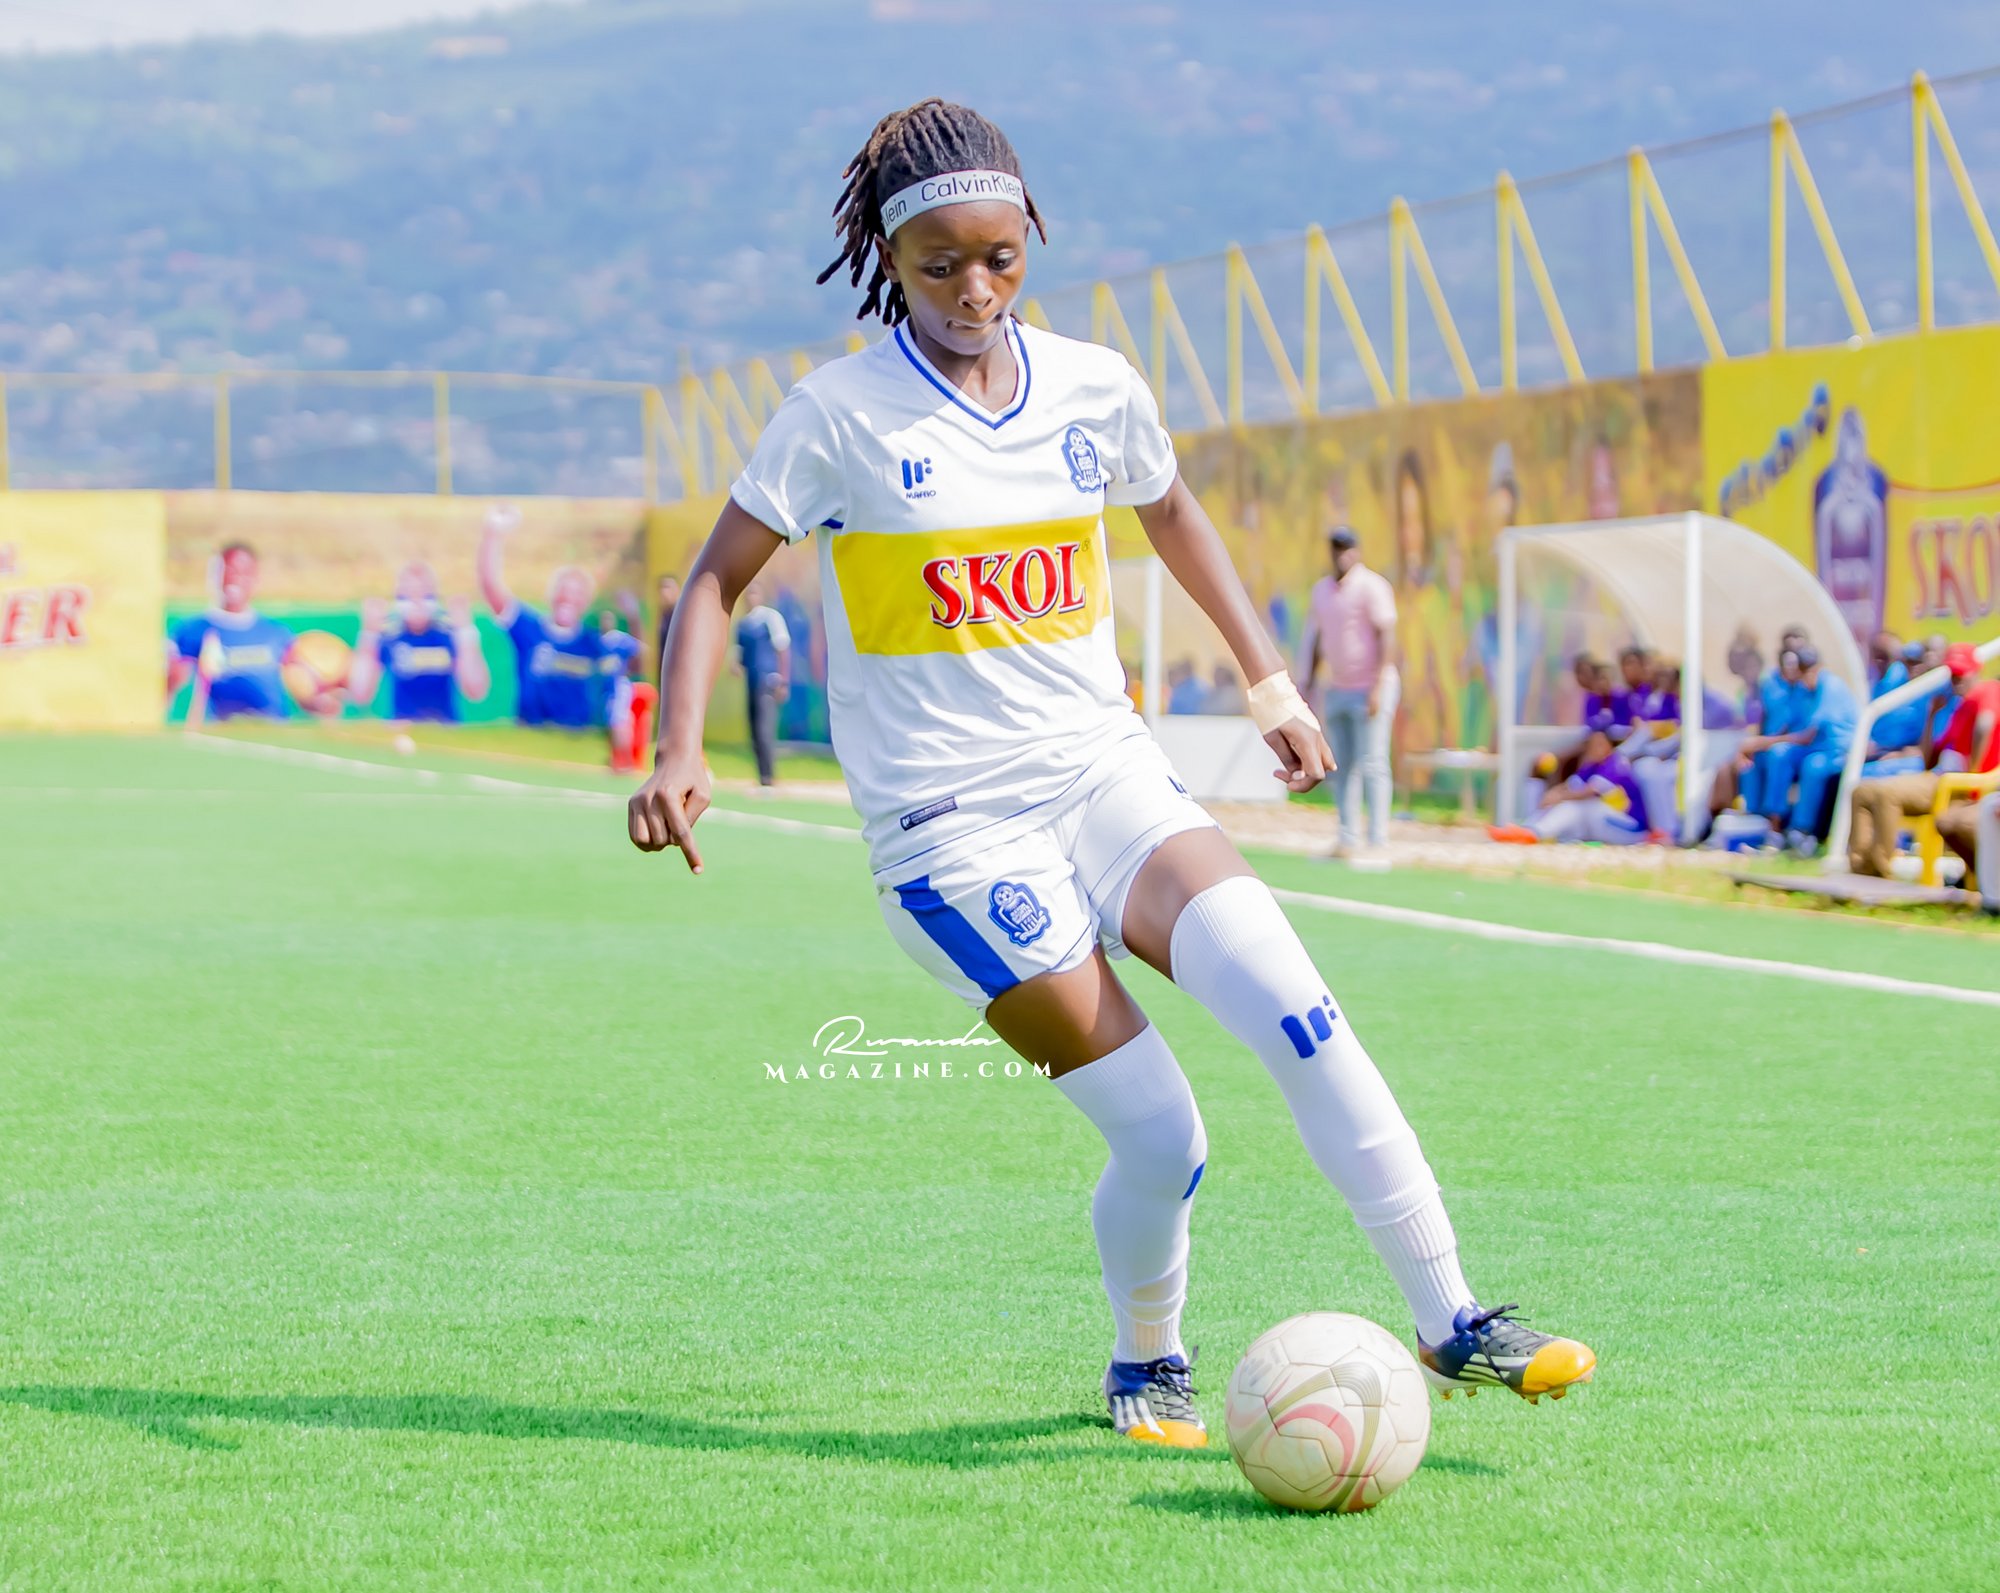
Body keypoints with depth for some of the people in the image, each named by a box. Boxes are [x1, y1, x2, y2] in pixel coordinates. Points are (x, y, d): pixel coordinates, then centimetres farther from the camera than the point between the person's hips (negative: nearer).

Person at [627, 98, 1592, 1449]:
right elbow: (718, 580, -1)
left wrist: (1270, 679, 25)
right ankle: (1146, 1369, 18)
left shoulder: (1097, 388, 5)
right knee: (1162, 1139, -11)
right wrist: (681, 753, -15)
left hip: (1109, 775, 4)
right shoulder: (841, 415, -7)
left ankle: (1453, 1325, -14)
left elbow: (1172, 510, 25)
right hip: (950, 830, -4)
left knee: (1297, 1012, -20)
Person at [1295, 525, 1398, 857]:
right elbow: (1314, 641, 19)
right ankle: (1348, 841, 11)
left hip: (1369, 689, -7)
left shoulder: (1372, 586, -8)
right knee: (1342, 767, 7)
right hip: (1337, 690, 7)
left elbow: (1387, 636, -14)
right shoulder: (1322, 589, 14)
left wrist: (1379, 686, -21)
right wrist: (1303, 689, 14)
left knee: (1372, 765, -9)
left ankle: (1377, 842, -9)